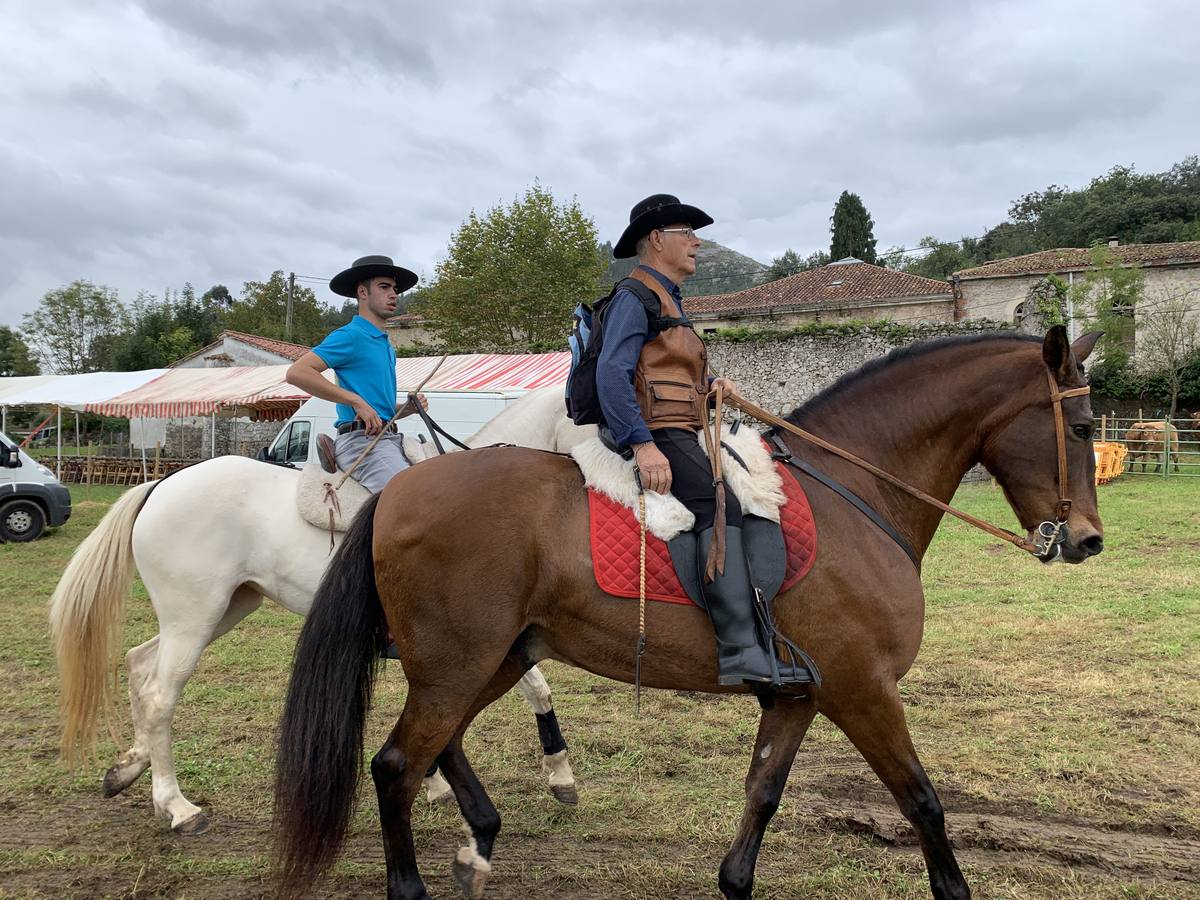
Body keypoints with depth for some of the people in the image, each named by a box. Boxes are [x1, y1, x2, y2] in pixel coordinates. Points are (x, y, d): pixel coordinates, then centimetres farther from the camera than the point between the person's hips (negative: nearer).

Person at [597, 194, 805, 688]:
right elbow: (612, 373, -19)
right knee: (719, 503, -28)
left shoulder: (668, 300, 26)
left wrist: (713, 384, 16)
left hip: (679, 436, 11)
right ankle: (741, 652, -33)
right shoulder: (635, 297, -6)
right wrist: (643, 445, -27)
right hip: (655, 435, -11)